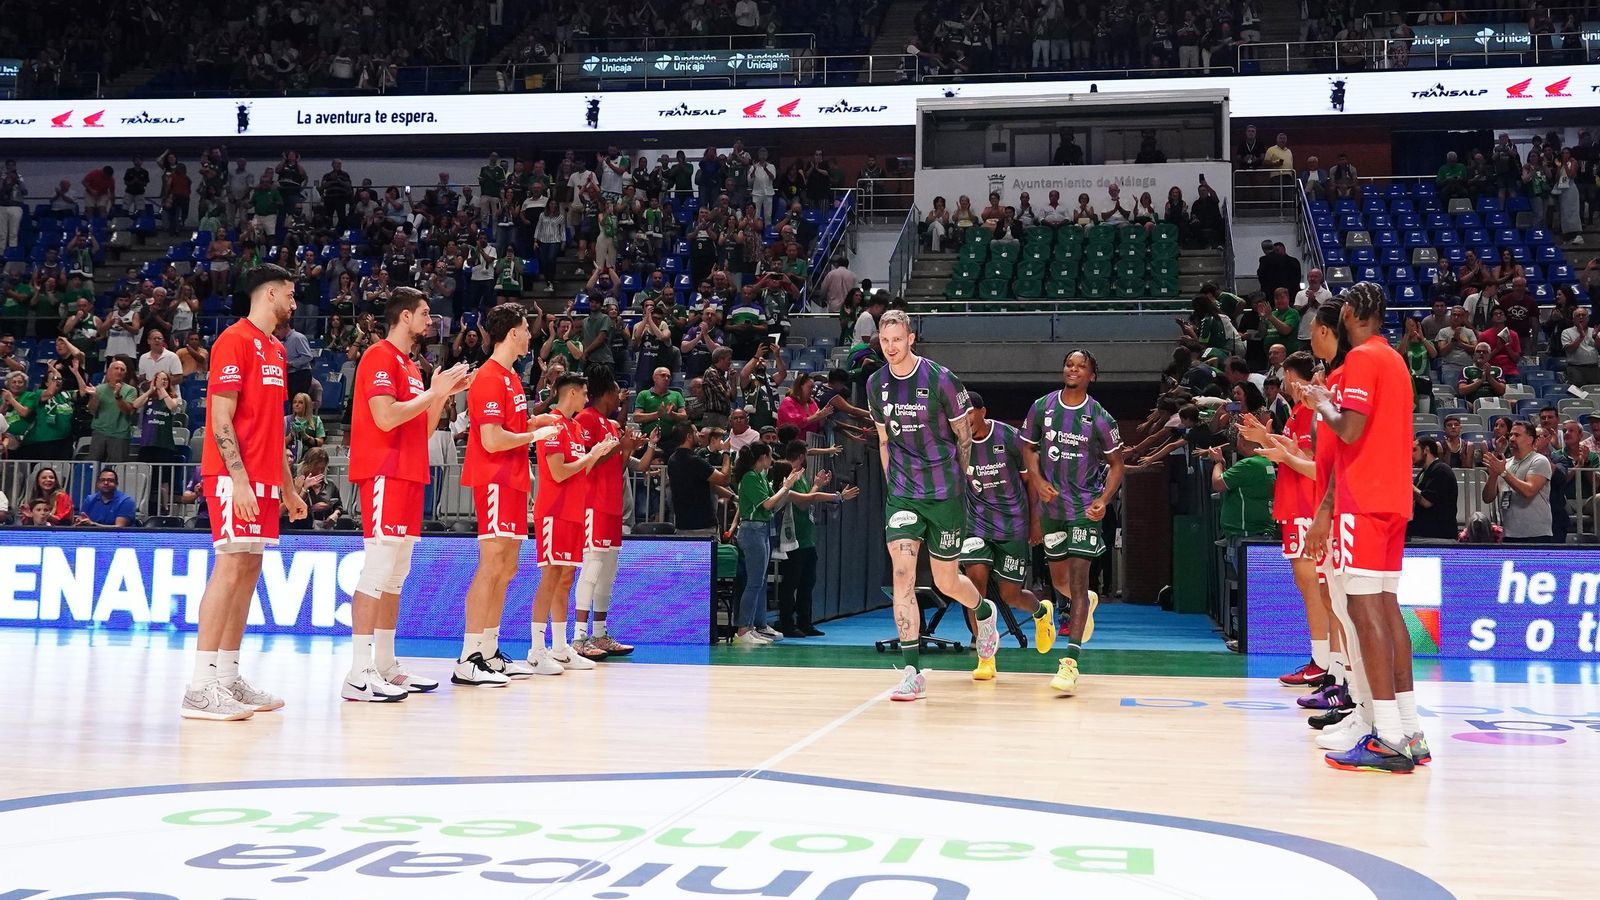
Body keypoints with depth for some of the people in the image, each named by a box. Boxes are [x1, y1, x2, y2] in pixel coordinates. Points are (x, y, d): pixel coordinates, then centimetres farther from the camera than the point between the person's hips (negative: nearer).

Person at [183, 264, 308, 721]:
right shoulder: (235, 340, -7)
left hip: (264, 478, 9)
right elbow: (220, 419, -14)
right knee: (231, 566, -12)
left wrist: (287, 487, 21)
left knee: (248, 570, 8)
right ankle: (201, 689, -12)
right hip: (236, 476, -9)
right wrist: (240, 479, -21)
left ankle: (228, 679, 13)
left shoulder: (276, 351, 19)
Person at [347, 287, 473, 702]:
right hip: (385, 474, -10)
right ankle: (359, 674, -13)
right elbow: (386, 417, -19)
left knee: (396, 576, 11)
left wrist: (445, 393, 13)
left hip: (409, 474, 10)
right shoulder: (380, 356, -7)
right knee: (378, 571, -13)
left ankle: (386, 666, 16)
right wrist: (433, 392, -11)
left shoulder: (410, 366, 21)